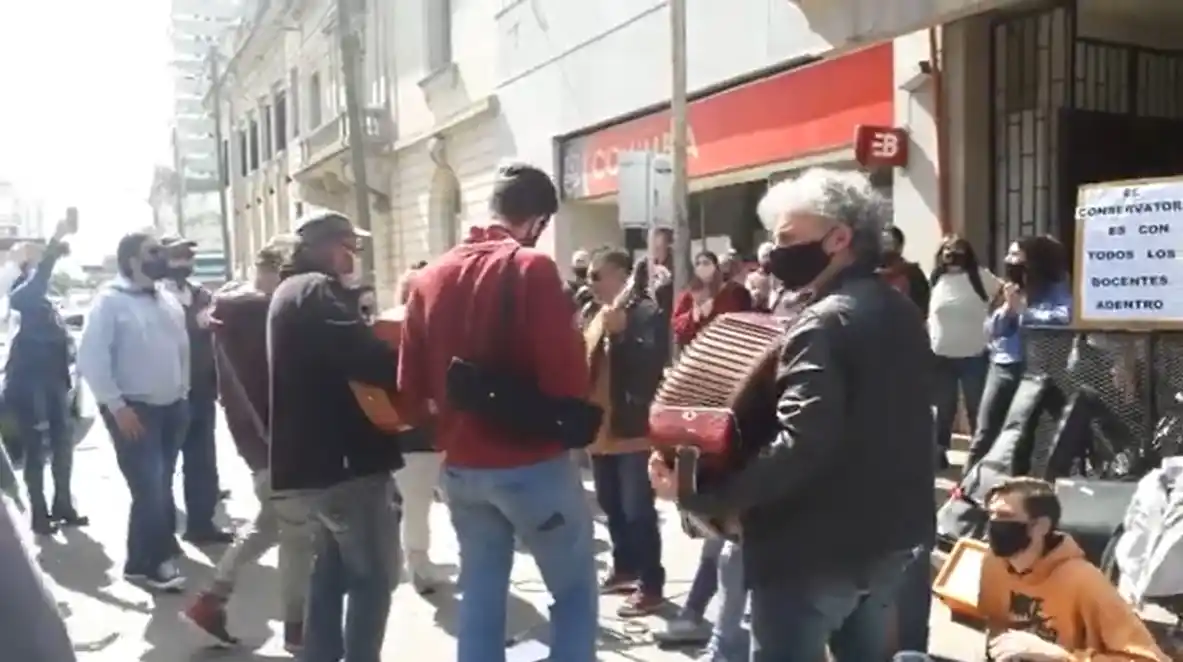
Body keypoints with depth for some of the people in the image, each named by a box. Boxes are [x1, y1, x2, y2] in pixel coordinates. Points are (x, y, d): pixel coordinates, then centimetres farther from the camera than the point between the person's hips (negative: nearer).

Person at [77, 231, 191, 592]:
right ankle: (146, 562, 9)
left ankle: (162, 549, 27)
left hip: (172, 406, 6)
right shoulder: (110, 301, -10)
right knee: (149, 488, -6)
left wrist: (183, 393, 9)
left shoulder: (169, 300, 10)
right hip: (134, 409, -6)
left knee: (162, 485, 13)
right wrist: (116, 406, -17)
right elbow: (91, 358, -15)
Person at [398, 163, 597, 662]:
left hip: (461, 464, 6)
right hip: (533, 462, -6)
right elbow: (565, 372, -18)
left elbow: (411, 385, 9)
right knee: (575, 592, 9)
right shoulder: (532, 268, -13)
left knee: (480, 595, 16)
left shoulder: (431, 277, 7)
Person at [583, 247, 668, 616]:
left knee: (637, 511, -3)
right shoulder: (600, 317, 16)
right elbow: (586, 365, 21)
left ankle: (651, 585, 7)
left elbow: (652, 363, -23)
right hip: (601, 428, 9)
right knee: (612, 506, 18)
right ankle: (625, 569, 34)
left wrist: (620, 332, -27)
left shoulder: (646, 314, -10)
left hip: (634, 430, -9)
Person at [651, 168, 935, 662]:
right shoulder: (900, 311, 9)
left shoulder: (826, 323, -21)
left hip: (816, 548, -9)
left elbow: (798, 448, -31)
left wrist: (698, 492, -28)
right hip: (890, 536, 9)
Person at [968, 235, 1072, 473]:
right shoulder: (1010, 290, 14)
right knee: (984, 434, 4)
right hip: (1001, 367, 5)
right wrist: (1007, 306, -6)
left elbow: (1063, 318, -23)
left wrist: (1021, 309, -14)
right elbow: (991, 330, 10)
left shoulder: (1057, 290, -2)